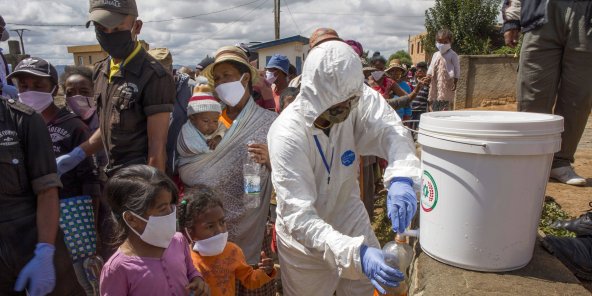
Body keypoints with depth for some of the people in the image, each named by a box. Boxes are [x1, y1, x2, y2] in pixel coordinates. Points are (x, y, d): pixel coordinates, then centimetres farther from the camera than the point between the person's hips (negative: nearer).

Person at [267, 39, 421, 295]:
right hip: (305, 238, -3)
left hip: (350, 219, 4)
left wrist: (401, 177, -52)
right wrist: (355, 252, -47)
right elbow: (298, 217, -35)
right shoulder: (286, 135, -31)